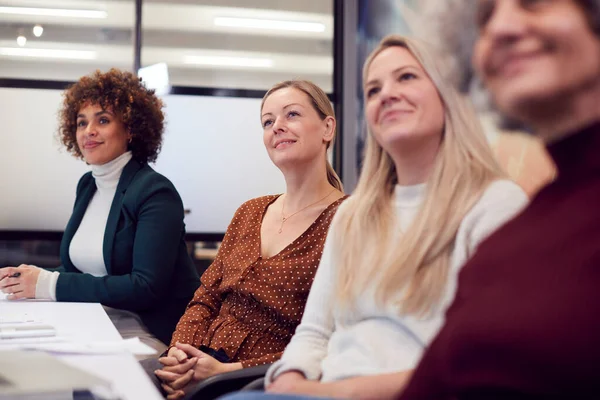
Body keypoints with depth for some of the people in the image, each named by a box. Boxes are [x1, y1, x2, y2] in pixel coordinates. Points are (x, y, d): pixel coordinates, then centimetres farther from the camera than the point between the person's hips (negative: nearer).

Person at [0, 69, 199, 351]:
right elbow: (79, 269, 14)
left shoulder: (155, 192, -13)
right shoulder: (87, 185, 10)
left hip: (147, 333, -7)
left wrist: (50, 284, -22)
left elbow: (147, 287, -21)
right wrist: (29, 279, -7)